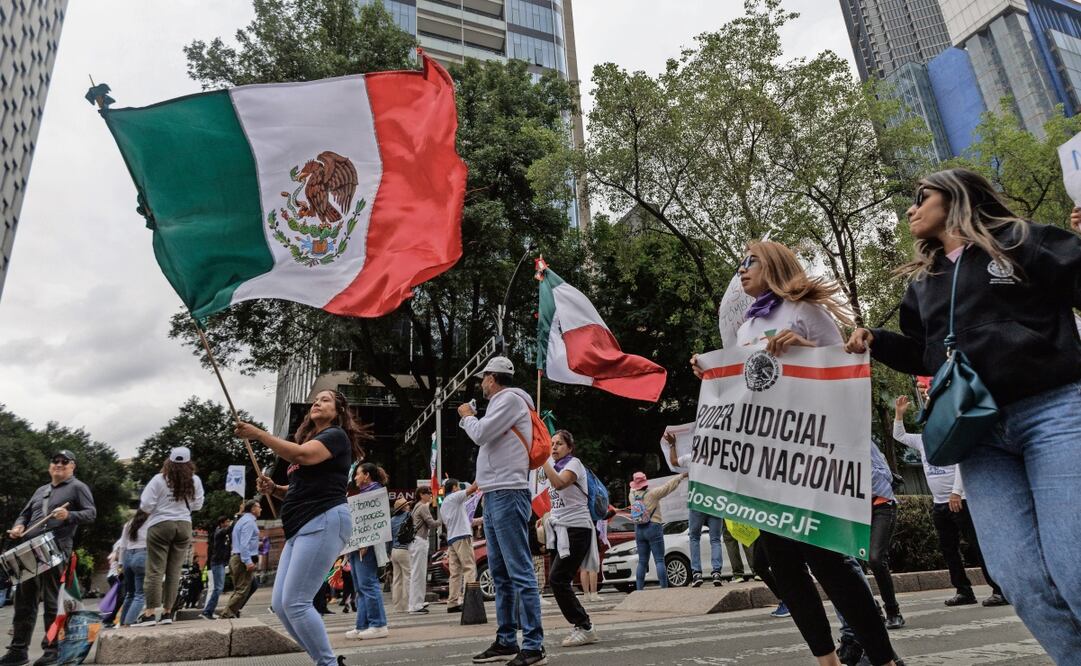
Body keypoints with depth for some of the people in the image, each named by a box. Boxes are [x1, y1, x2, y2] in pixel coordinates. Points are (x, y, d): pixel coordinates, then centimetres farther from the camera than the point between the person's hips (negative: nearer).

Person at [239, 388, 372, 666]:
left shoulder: (336, 435, -1)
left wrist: (259, 434, -14)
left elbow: (302, 455, -20)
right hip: (302, 528, 10)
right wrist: (274, 489, 10)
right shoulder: (309, 440, 25)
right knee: (280, 604, 6)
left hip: (324, 522, -10)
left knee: (295, 602, -13)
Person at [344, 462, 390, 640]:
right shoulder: (362, 493, 23)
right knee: (360, 587, 10)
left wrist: (366, 543, -24)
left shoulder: (376, 490, -6)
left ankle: (378, 625, -6)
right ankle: (362, 626, 14)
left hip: (366, 546, -10)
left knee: (368, 584, -10)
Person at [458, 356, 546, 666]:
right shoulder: (502, 403, 21)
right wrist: (470, 419, 17)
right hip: (494, 496, 10)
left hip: (507, 495, -10)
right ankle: (506, 641, 20)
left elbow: (481, 434, -15)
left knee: (520, 572, -9)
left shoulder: (510, 399, -7)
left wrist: (467, 417, 3)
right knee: (500, 574, 13)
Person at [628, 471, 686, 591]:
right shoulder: (652, 494, -10)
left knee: (642, 562, 10)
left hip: (639, 530, 5)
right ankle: (664, 588, -6)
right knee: (659, 560, -2)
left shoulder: (632, 495, 2)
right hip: (653, 528, -5)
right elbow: (668, 486, -6)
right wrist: (682, 476, 2)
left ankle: (639, 589, 9)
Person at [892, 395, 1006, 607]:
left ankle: (1000, 590, -2)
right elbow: (899, 436, 22)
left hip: (960, 500, -7)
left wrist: (956, 491, -27)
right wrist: (899, 414, 11)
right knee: (948, 549, 10)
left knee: (979, 546, -6)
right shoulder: (922, 440, 12)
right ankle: (964, 591, 17)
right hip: (938, 504, 8)